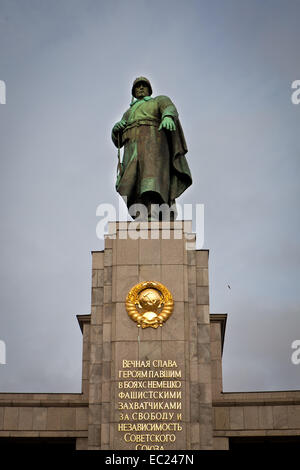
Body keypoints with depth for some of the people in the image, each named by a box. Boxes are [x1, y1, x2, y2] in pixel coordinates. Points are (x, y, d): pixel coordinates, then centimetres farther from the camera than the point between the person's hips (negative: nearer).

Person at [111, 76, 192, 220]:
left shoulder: (160, 100, 24)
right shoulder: (128, 114, 39)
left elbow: (170, 110, -2)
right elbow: (118, 141, 29)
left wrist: (168, 117, -28)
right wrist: (116, 128, 4)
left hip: (153, 141, -5)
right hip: (133, 148, 5)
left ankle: (153, 219, -50)